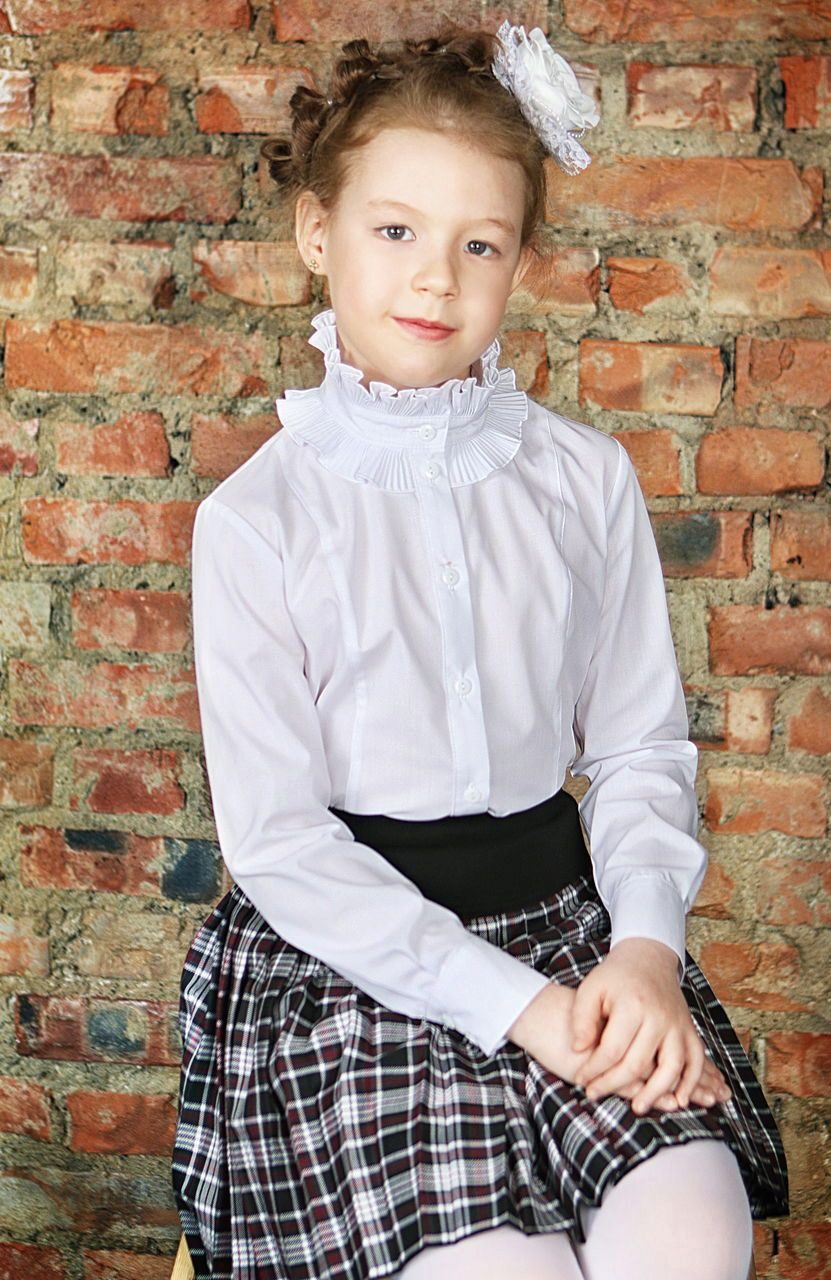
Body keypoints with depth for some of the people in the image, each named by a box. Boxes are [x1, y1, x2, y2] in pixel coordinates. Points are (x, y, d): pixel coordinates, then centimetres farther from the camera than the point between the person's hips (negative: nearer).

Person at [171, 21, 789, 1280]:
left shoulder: (586, 478, 4)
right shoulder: (257, 517, -6)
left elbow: (643, 748, 8)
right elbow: (276, 837, -8)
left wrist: (646, 943, -10)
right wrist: (511, 1001, -13)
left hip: (562, 909, 3)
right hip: (349, 951, -2)